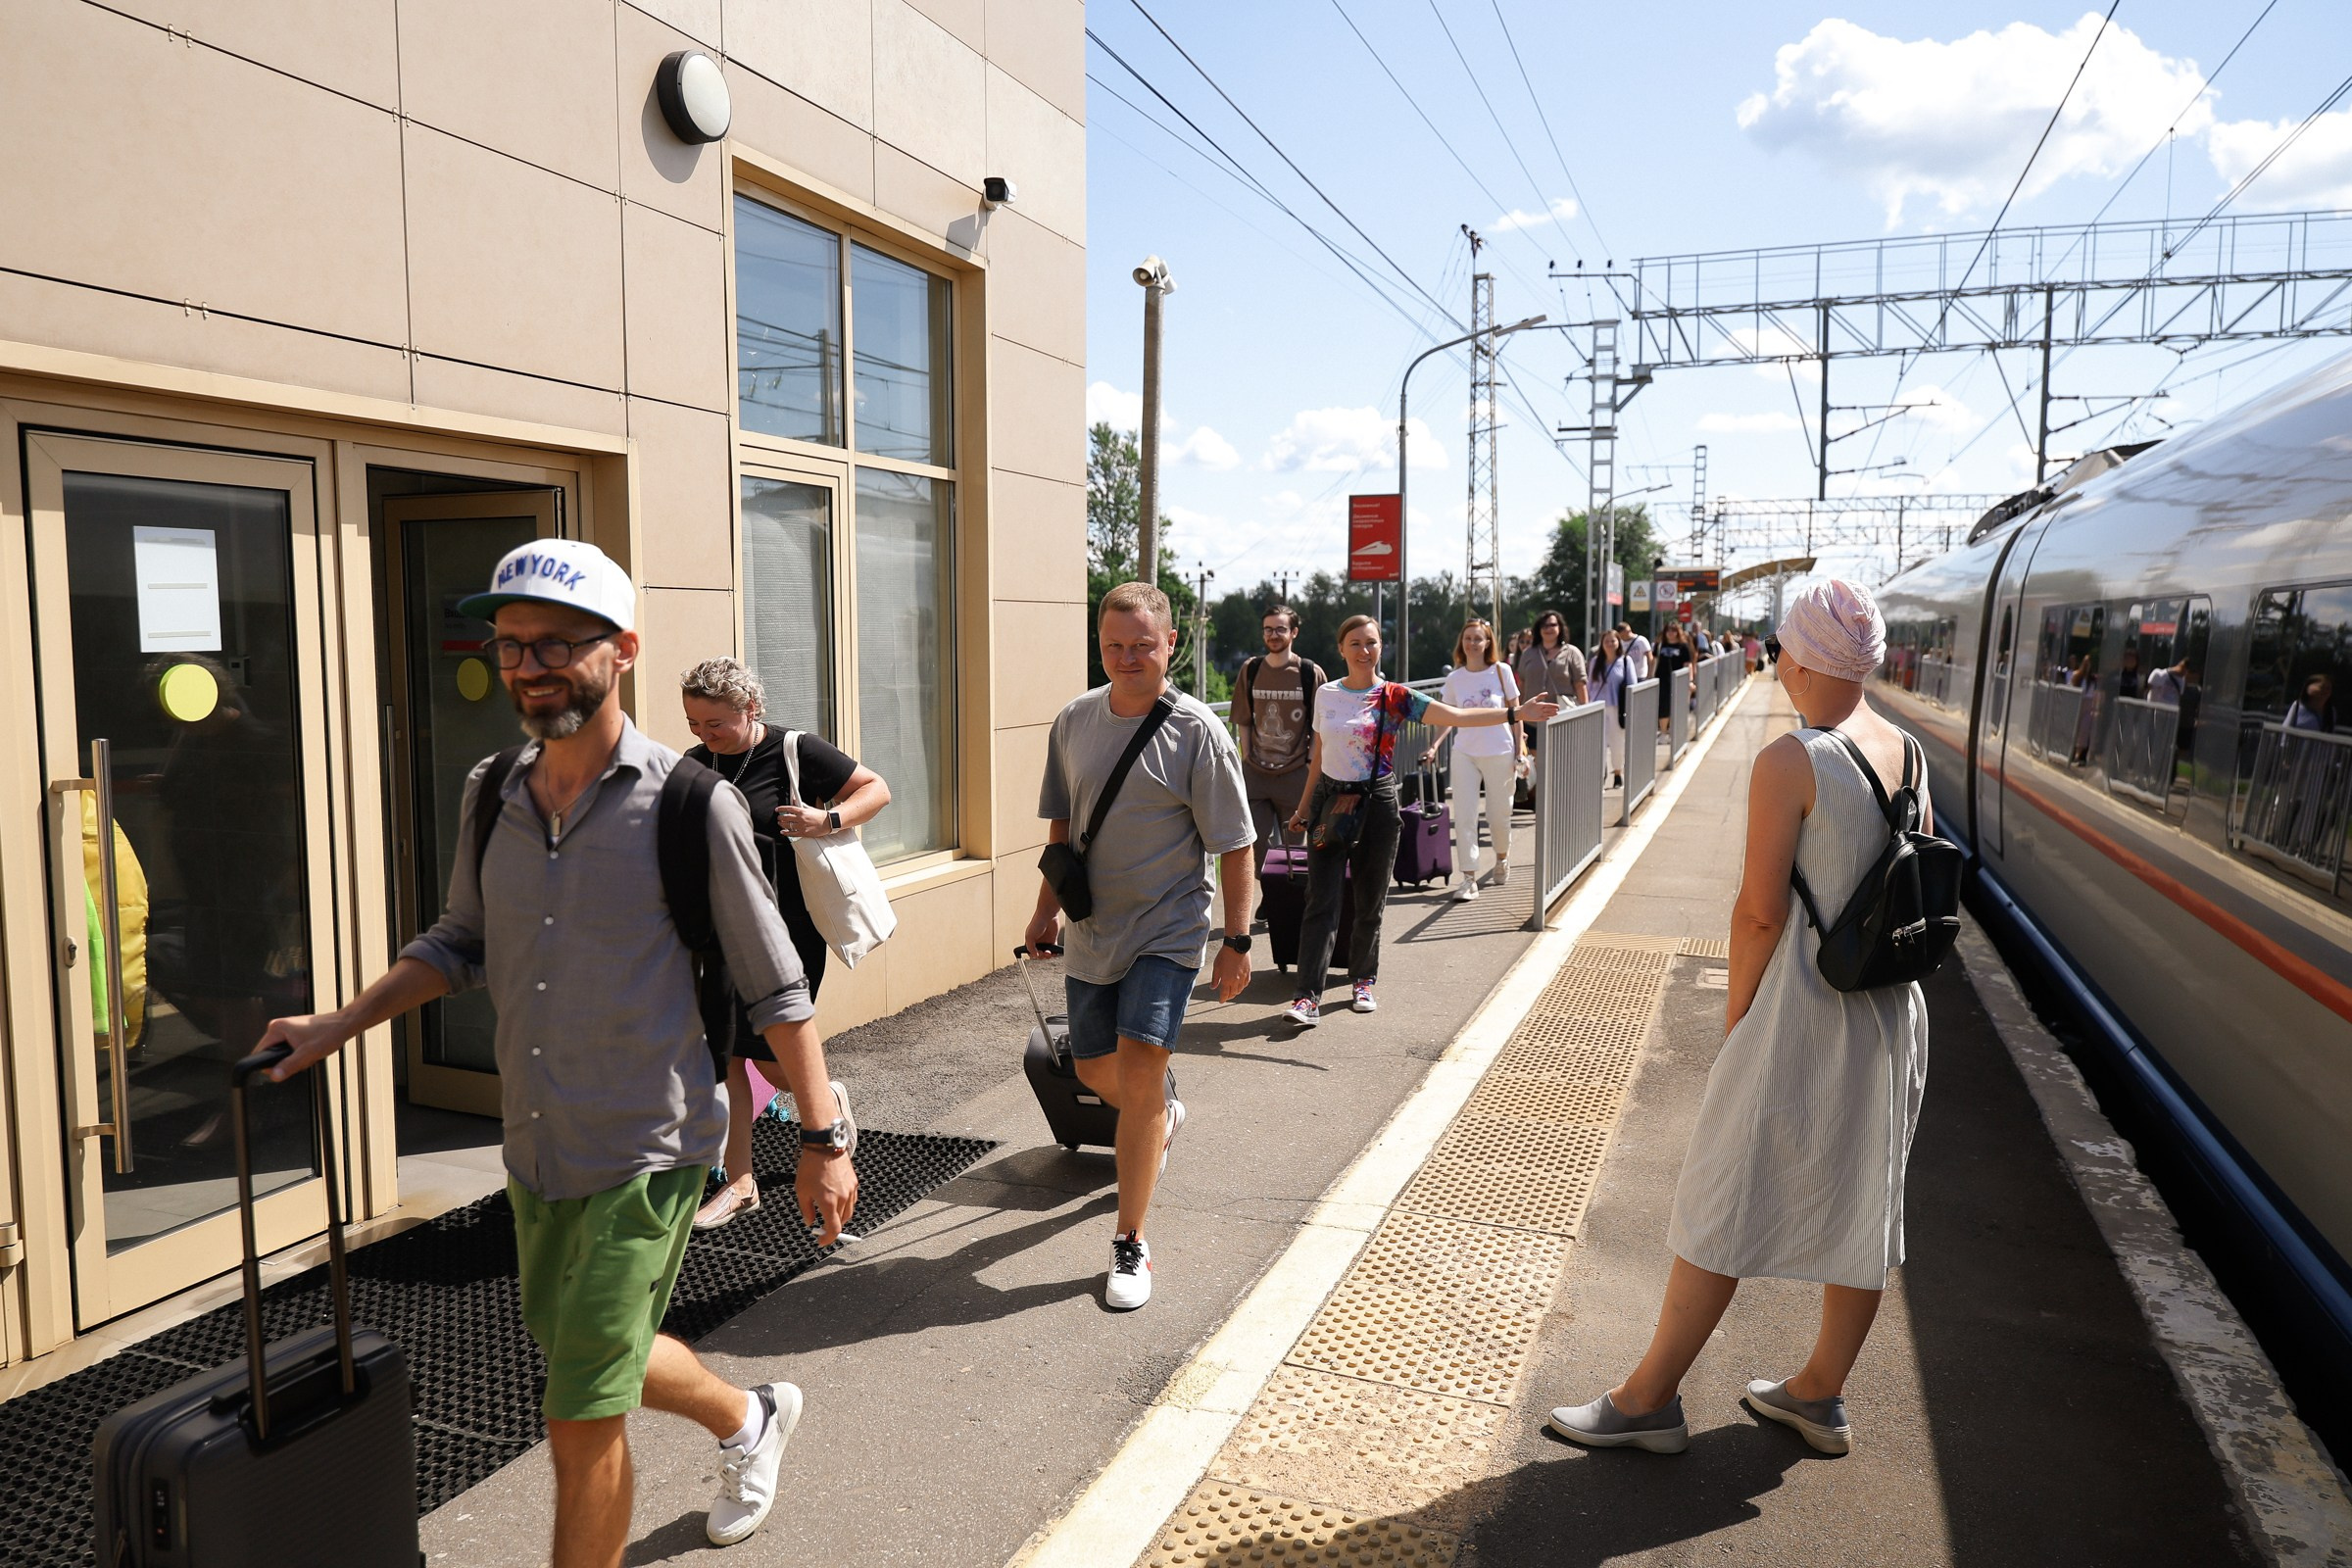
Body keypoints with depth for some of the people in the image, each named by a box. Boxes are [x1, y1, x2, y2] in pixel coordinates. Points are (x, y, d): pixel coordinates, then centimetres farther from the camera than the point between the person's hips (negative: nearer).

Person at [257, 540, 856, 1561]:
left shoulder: (689, 805, -14)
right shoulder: (491, 799, 2)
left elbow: (777, 988, -9)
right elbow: (461, 944, 17)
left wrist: (824, 1139, -9)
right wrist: (336, 1026, 5)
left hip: (644, 1157, -7)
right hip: (536, 1153, 7)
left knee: (581, 1423, 0)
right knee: (587, 1355, 25)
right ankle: (747, 1419, 53)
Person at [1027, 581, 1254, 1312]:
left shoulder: (1198, 731, -13)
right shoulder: (1074, 721, 1)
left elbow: (1234, 845, -10)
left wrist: (1237, 940, -10)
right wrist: (1047, 906, 12)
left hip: (1166, 931, -5)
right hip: (1091, 929, 5)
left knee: (1138, 1073, -13)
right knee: (1093, 1069, 16)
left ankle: (1130, 1245, 2)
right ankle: (1161, 1118, 51)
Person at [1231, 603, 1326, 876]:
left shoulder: (1310, 673, -3)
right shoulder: (1250, 670, 6)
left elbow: (1319, 727, 0)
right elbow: (1243, 721, 11)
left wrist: (1310, 765, -4)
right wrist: (1247, 758, 3)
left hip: (1295, 774, -2)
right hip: (1255, 772, 2)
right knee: (1256, 844, 1)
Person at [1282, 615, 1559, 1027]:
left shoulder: (1394, 697, -3)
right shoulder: (1326, 694, 5)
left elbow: (1457, 716, -11)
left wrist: (1514, 713, -19)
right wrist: (1305, 806, 19)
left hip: (1375, 804, -1)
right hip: (1329, 802, 1)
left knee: (1370, 903, 8)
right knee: (1321, 902, -6)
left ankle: (1363, 981, 28)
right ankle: (1308, 997, -8)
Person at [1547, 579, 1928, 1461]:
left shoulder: (1790, 764, -18)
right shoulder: (1908, 753, 4)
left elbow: (1760, 910, -17)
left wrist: (1735, 1014, -4)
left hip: (1802, 1017, -7)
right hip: (1896, 1013, 8)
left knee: (1725, 1205, 2)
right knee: (1864, 1204, 16)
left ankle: (1650, 1399, 13)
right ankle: (1819, 1395, 32)